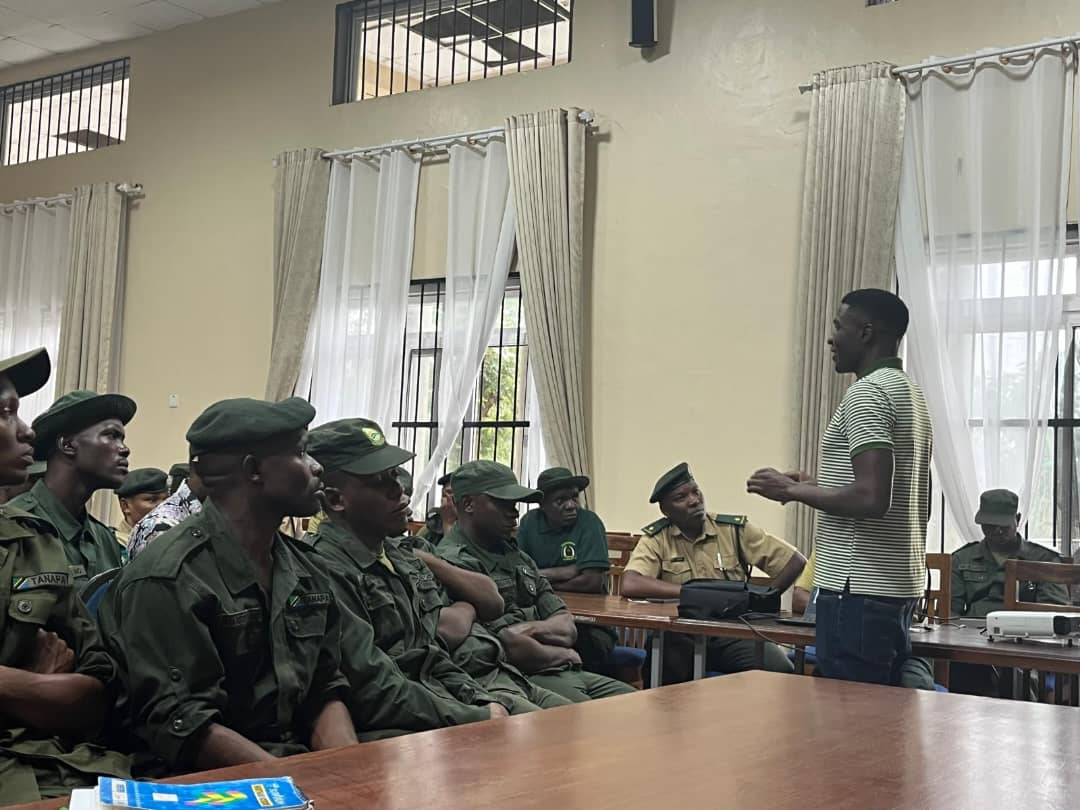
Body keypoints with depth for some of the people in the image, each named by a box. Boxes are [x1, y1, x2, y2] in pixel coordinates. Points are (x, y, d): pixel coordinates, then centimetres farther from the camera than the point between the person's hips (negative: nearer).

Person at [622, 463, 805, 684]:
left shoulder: (735, 529, 4)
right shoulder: (656, 539, 0)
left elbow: (795, 562, 5)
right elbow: (630, 585, -18)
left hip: (733, 631, 2)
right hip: (681, 635, -1)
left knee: (780, 671, -25)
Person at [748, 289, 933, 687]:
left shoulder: (868, 391, -13)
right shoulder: (909, 391, 18)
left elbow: (871, 497, -23)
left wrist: (793, 490, -10)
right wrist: (815, 485, 20)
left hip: (860, 592, -10)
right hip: (900, 589, 10)